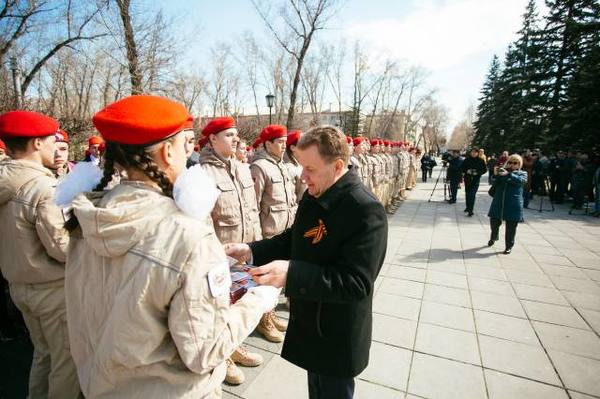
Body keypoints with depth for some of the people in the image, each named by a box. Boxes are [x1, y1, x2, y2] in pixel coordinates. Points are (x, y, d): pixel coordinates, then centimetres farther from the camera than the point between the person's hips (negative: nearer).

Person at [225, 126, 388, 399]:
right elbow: (295, 239, 9)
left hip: (337, 335, -7)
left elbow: (356, 283, -31)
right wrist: (251, 251, -6)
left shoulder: (366, 211, -28)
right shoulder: (313, 196, -2)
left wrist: (291, 273, -38)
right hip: (309, 323, 7)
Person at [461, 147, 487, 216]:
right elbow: (461, 168, 6)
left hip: (476, 180, -3)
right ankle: (468, 207, 33)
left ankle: (470, 210, -13)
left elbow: (485, 170, 3)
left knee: (472, 194, -13)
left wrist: (478, 173, -14)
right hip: (467, 179, 3)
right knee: (467, 194, 14)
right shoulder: (467, 160, 0)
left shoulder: (481, 161, -2)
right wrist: (466, 171, -13)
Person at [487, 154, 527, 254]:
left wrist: (508, 174, -32)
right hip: (498, 203, 2)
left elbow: (520, 180, -18)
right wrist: (496, 175, -17)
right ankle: (493, 237, 39)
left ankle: (509, 246, 17)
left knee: (511, 227, 2)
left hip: (513, 205, -2)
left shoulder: (522, 174, 5)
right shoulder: (502, 172, 10)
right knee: (494, 222, 10)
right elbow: (495, 184, 2)